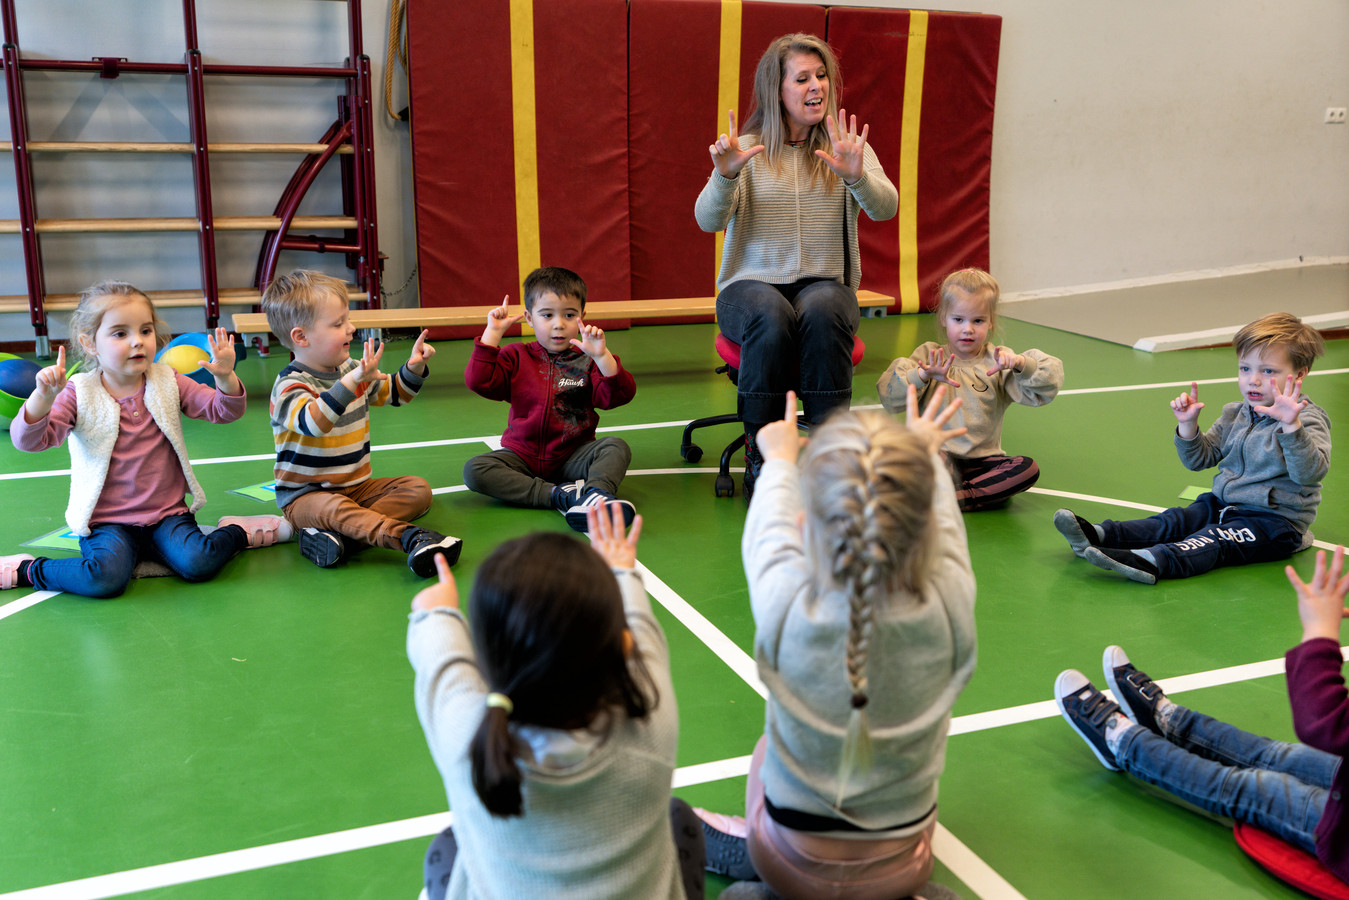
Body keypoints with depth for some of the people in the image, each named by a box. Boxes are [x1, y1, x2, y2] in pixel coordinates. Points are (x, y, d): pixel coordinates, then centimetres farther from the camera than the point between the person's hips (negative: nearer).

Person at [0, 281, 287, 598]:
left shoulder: (168, 383, 3)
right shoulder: (79, 394, -5)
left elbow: (225, 411, -1)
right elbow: (28, 440, -14)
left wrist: (225, 376, -23)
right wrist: (43, 396, -33)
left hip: (167, 513, 2)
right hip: (106, 522, -1)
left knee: (198, 564, -26)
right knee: (106, 578, -30)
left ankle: (236, 532, 6)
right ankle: (27, 570, -3)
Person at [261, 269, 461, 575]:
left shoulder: (352, 370, 8)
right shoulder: (290, 385, -16)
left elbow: (394, 393, 23)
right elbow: (313, 423, -37)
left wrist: (414, 368, 2)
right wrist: (352, 381, -47)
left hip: (357, 487, 7)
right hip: (306, 495, -7)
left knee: (418, 489, -12)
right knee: (332, 507, -39)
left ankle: (338, 533, -31)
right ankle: (412, 537, -56)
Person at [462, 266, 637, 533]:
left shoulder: (587, 361, 0)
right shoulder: (517, 358, 5)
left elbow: (619, 395, -13)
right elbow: (479, 381, -8)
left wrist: (602, 356, -28)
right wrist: (492, 333, -9)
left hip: (573, 457, -1)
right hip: (523, 458, 1)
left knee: (617, 447, -25)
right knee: (474, 470, -24)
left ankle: (595, 495, -53)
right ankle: (560, 495, -32)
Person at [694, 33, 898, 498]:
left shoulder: (846, 147, 7)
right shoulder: (748, 147, 4)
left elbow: (886, 209, -10)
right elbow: (708, 221, -9)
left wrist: (856, 176, -32)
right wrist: (725, 174, -30)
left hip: (826, 282, 1)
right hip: (752, 282, -1)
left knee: (821, 312, -34)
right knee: (771, 316, -35)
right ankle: (759, 453, -21)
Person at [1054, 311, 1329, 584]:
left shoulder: (1308, 420, -10)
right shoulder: (1234, 415, 12)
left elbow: (1310, 473, -28)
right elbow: (1199, 459, 16)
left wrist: (1292, 426, -42)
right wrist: (1188, 424, -1)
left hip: (1275, 521, -7)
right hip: (1223, 504, 8)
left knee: (1216, 540, -30)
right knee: (1173, 521, -12)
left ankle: (1151, 561, -57)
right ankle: (1098, 535, -28)